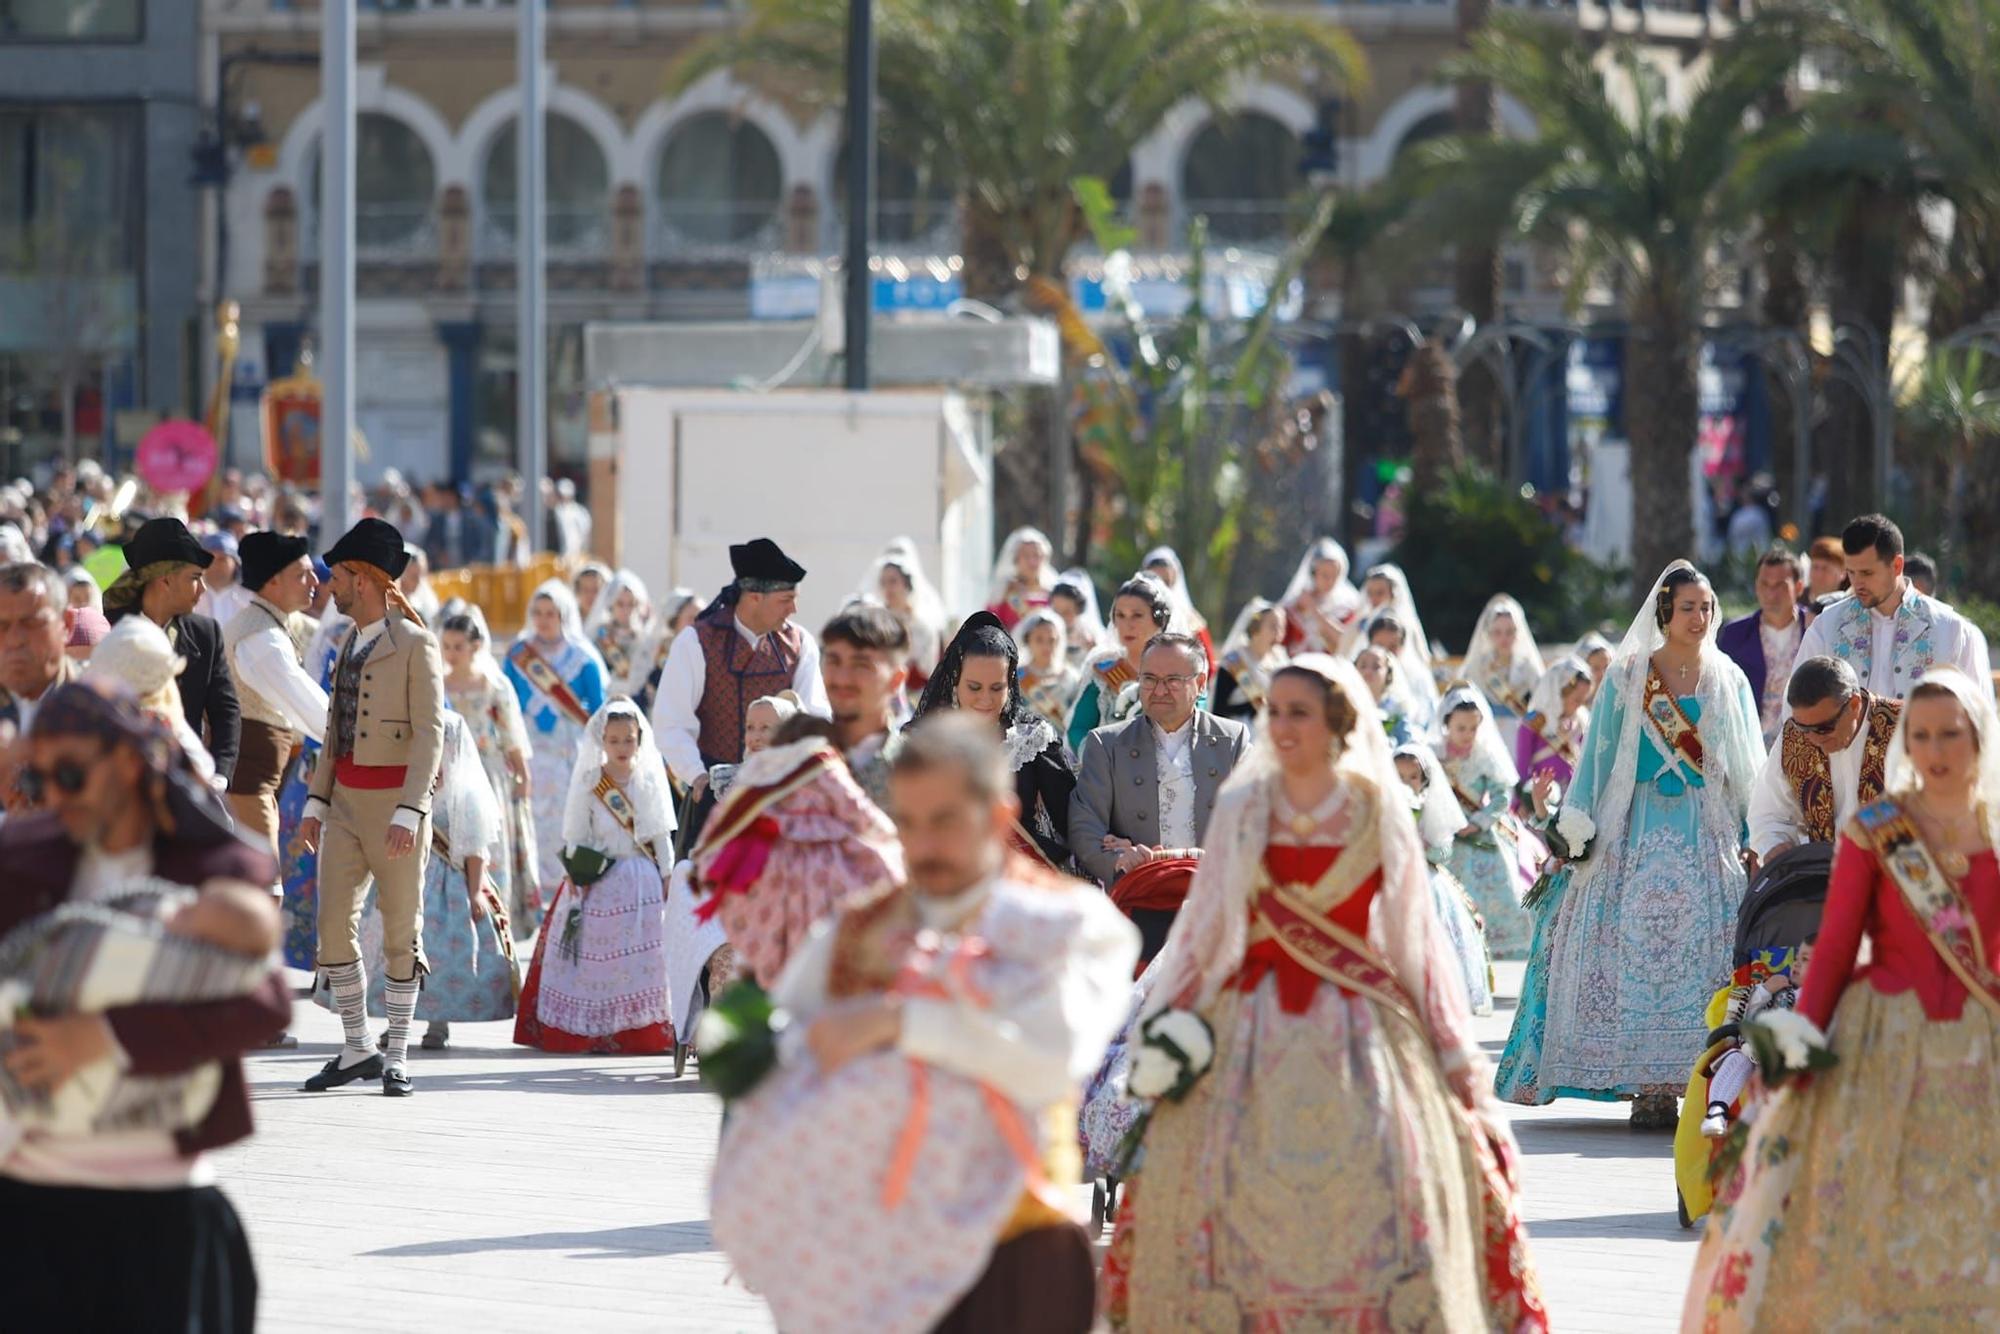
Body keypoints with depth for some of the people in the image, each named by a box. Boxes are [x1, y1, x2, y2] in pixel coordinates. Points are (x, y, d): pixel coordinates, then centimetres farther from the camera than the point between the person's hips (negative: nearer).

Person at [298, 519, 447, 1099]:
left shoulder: (414, 644, -8)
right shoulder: (351, 645, 15)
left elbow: (429, 734, -14)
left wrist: (409, 812, -22)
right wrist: (317, 802, 13)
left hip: (396, 803, -7)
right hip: (346, 804, 7)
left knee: (400, 930, 0)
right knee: (334, 926, 0)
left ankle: (396, 1057, 7)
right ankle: (358, 1048, 9)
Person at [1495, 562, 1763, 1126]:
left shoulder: (1729, 682, 9)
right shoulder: (1627, 678, 5)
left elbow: (1748, 769, 11)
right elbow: (1599, 757, 7)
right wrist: (1578, 828, 0)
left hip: (1709, 833, 1)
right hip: (1639, 830, -1)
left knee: (1707, 950, -10)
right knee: (1637, 947, -9)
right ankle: (1647, 1085, -9)